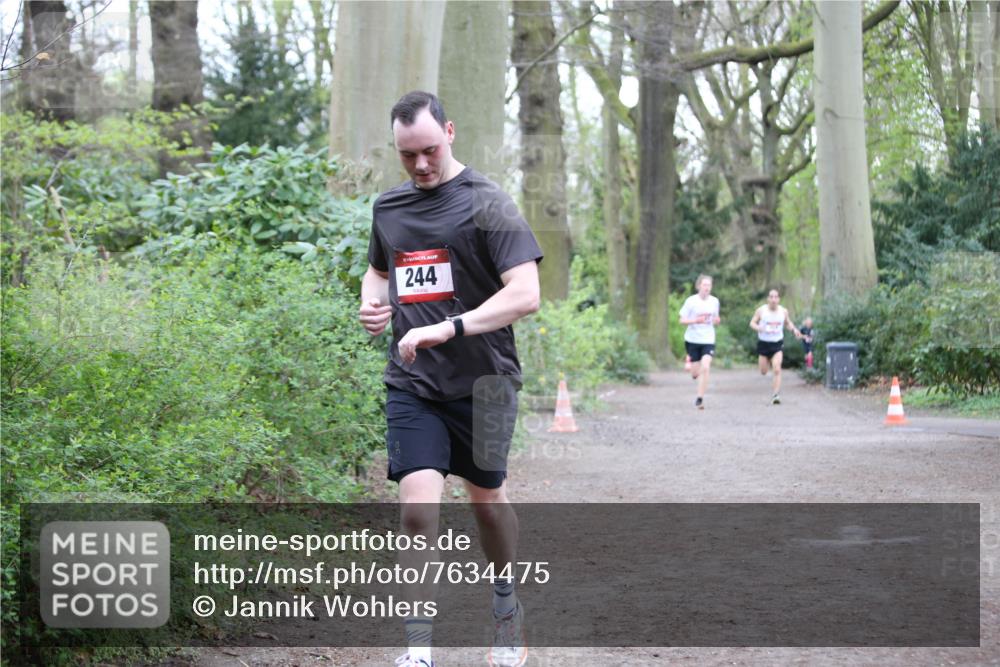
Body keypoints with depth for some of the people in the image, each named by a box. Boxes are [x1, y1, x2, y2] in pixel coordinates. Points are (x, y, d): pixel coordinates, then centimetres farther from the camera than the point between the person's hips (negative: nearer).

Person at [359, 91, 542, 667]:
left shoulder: (487, 203, -9)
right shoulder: (389, 207, 9)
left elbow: (525, 295, -18)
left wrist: (447, 327, -27)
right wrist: (372, 302, 6)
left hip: (481, 380, -3)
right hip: (412, 383, 3)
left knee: (487, 498, 14)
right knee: (418, 506, -12)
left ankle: (507, 608, 39)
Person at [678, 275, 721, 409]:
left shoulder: (714, 301, 2)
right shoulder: (691, 301, -8)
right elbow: (682, 320, -5)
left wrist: (717, 320, -6)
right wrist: (696, 320, -22)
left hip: (708, 340, 1)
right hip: (693, 339, -1)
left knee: (705, 368, -19)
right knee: (695, 374, 6)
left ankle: (700, 399, -10)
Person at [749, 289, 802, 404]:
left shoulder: (784, 311, -2)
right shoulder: (761, 310, -7)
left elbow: (788, 323, 15)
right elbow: (752, 323, 0)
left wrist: (794, 329, -5)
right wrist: (758, 328, -23)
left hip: (777, 344, 0)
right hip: (763, 343, 0)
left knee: (777, 370, -17)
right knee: (763, 372, 10)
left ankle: (776, 394, -14)